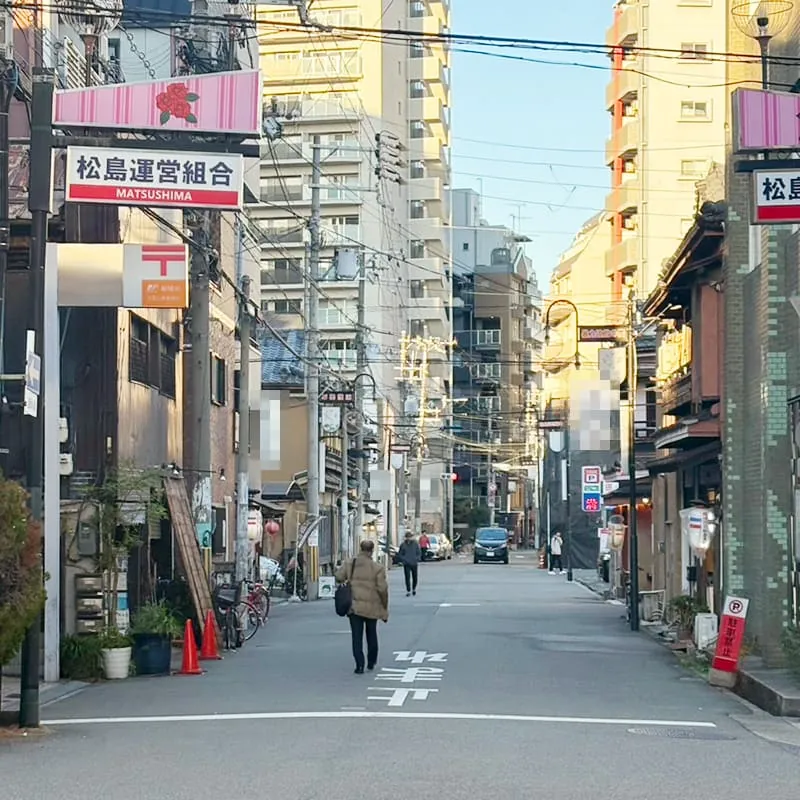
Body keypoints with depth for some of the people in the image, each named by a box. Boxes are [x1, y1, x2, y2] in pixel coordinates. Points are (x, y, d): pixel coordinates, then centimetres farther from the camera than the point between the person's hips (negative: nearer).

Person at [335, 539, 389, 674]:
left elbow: (338, 577, -4)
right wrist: (385, 608, 1)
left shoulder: (349, 564, -2)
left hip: (354, 606, 1)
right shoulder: (377, 568, -9)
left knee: (357, 637, 3)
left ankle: (359, 665, -6)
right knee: (372, 635, 18)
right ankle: (371, 662, 28)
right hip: (372, 607, -1)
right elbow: (382, 589, -9)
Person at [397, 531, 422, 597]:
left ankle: (414, 588, 31)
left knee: (415, 578, 8)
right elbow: (399, 554, 5)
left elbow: (419, 553, 7)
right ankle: (408, 591, -1)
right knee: (407, 578, -6)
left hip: (414, 564, 1)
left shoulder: (415, 544, 2)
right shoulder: (403, 545, 0)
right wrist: (403, 559, -10)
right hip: (406, 564, -1)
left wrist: (417, 559, -10)